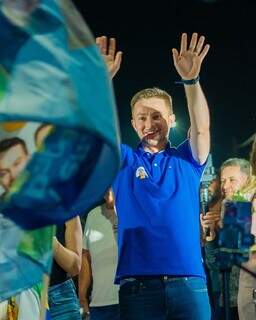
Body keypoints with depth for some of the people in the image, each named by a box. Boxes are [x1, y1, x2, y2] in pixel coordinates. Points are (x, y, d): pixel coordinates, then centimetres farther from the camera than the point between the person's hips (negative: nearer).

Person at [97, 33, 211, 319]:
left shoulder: (186, 159, 13)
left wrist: (191, 80, -21)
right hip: (137, 285, 0)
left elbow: (202, 128, -5)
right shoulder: (123, 160, 12)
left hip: (189, 282, 0)